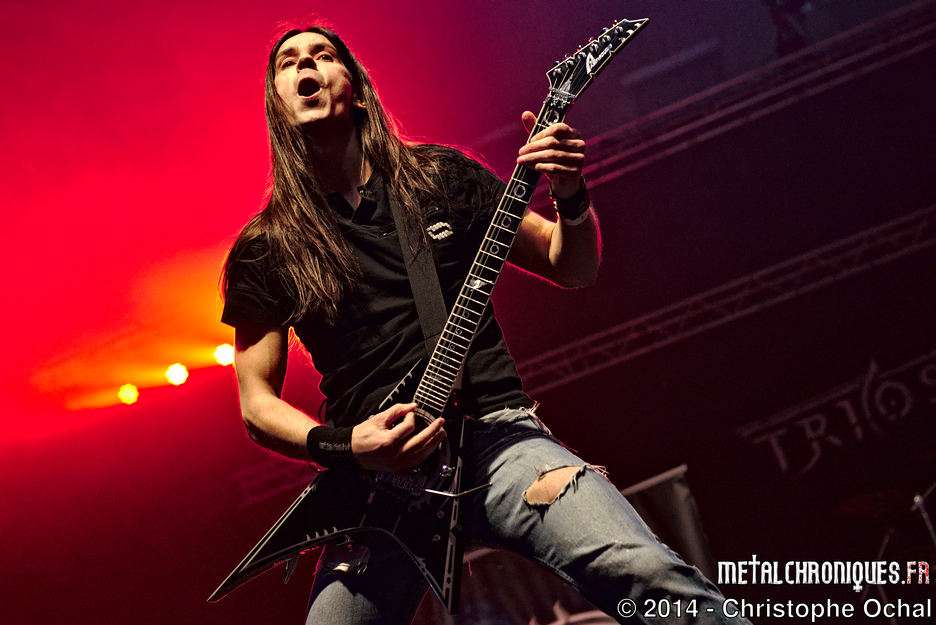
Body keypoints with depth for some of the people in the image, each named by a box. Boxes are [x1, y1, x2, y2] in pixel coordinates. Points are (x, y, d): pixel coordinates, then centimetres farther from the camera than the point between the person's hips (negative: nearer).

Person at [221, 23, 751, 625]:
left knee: (649, 573, -23)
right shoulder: (264, 249, 9)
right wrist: (343, 447, -10)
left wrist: (572, 196, -6)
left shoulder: (441, 178, 11)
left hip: (496, 428, 0)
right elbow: (257, 402, 9)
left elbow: (575, 269, 15)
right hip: (374, 473, 1)